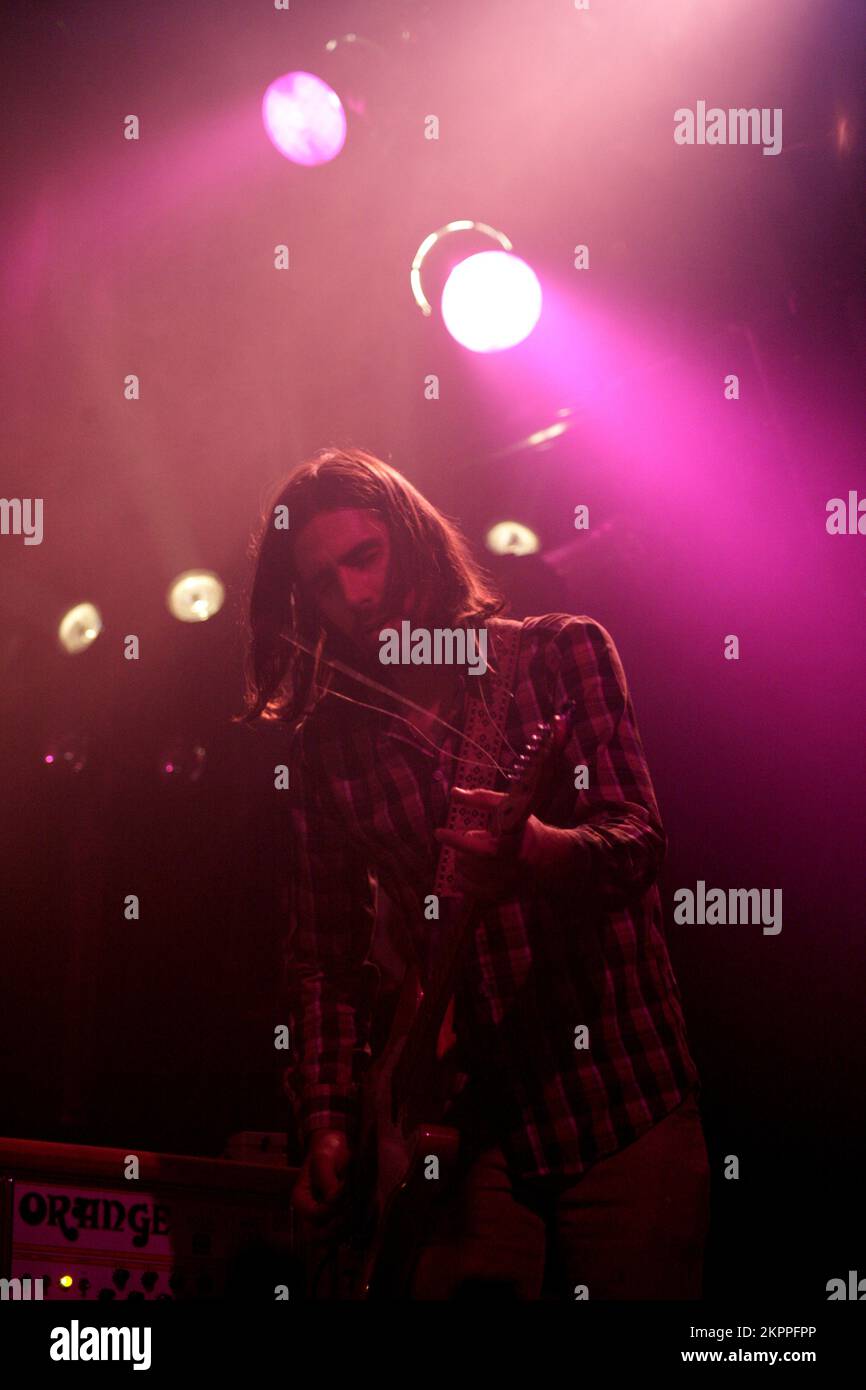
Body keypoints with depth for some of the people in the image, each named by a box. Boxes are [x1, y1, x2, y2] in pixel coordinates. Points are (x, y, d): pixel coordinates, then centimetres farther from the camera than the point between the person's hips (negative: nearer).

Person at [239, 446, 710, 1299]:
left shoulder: (561, 652, -1)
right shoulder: (328, 746, 7)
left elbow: (639, 836, -14)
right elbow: (322, 949, 10)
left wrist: (541, 854, -35)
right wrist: (328, 1118, 1)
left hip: (622, 1101, -2)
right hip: (467, 1126, 2)